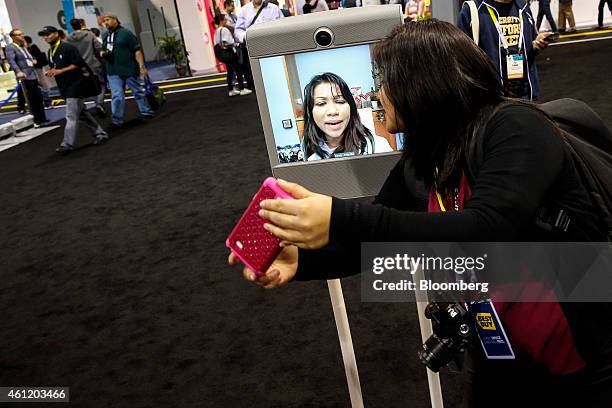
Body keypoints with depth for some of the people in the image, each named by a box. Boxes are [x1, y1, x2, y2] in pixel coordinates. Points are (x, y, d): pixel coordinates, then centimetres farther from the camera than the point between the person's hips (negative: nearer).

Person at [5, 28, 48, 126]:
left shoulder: (24, 47, 22)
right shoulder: (10, 47, -4)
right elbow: (11, 60, -20)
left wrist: (34, 60, 15)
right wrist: (18, 71, -34)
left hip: (33, 76, 8)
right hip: (25, 78, -8)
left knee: (39, 98, 11)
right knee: (32, 100, -6)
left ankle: (42, 119, 22)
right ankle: (37, 121, 1)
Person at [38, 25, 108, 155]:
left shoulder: (68, 47, -10)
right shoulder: (50, 52, 15)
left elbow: (78, 64, -17)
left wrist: (60, 71, -19)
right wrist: (51, 72, 0)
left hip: (75, 85, -9)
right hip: (64, 87, 9)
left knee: (71, 116, -11)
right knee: (82, 113, 12)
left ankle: (67, 144, -13)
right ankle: (100, 133, 21)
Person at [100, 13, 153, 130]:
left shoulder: (125, 33, -5)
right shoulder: (106, 36, 14)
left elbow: (137, 50, -9)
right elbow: (103, 50, 28)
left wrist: (141, 66, -17)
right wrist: (102, 53, 3)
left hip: (129, 70, -4)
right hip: (113, 72, 5)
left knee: (138, 92, 9)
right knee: (116, 96, -2)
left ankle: (146, 113, 25)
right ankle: (117, 121, 0)